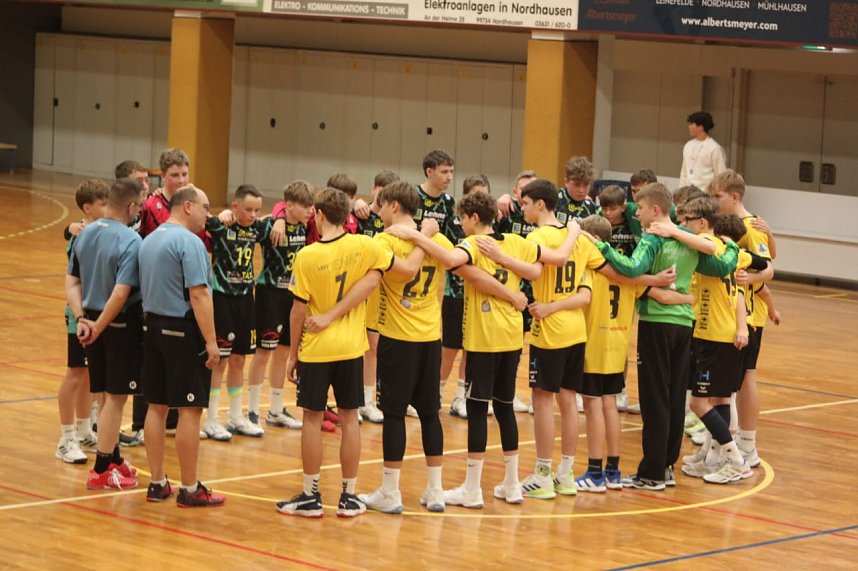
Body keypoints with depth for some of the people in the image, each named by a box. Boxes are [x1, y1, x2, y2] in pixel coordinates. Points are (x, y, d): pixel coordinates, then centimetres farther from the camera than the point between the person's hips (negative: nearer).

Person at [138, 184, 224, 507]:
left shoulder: (150, 239, 12)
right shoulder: (188, 241, -15)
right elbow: (198, 294, -21)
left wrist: (153, 321, 20)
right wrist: (211, 341, -19)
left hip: (154, 326, 9)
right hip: (184, 331, -9)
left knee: (156, 407, 11)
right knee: (189, 410, -3)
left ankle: (157, 484, 17)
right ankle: (189, 490, 1)